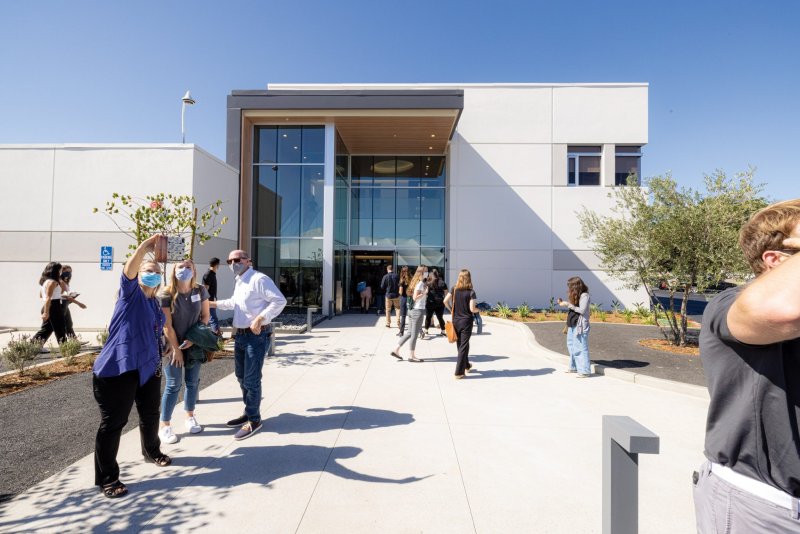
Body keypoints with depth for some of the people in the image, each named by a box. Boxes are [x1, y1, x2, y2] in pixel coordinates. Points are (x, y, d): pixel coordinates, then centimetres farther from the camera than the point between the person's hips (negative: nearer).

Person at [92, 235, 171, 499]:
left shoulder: (155, 303, 14)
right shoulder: (130, 292, -5)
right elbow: (130, 267, -25)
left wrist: (158, 361, 26)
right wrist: (147, 244, -28)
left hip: (148, 368, 8)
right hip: (119, 368, -8)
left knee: (150, 415, 21)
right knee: (113, 423, 1)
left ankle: (152, 451, 43)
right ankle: (107, 478, 14)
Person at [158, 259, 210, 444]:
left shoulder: (201, 291, -7)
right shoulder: (166, 295, -17)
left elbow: (205, 316, -1)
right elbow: (167, 326, -14)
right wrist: (176, 349, -12)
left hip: (194, 344, 3)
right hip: (173, 345, -3)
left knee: (193, 382, 11)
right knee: (173, 385, 0)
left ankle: (190, 417, 30)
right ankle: (165, 426, 15)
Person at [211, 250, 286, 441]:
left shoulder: (259, 279, -17)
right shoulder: (239, 282, 14)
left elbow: (280, 301, -25)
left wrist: (259, 319, -27)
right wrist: (214, 303, 31)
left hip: (256, 336, -10)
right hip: (240, 335, 10)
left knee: (251, 379, -3)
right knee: (241, 376, 18)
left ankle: (254, 420, 13)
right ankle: (249, 412, 35)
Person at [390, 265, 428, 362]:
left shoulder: (415, 282, 13)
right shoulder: (420, 283, -14)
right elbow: (415, 297, -21)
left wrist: (424, 294, 15)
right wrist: (425, 293, -17)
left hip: (412, 310, 9)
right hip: (418, 310, -9)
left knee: (410, 332, 15)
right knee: (414, 334, 0)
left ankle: (396, 350, 16)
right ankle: (411, 356, 10)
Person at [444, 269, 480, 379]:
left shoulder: (454, 289, -1)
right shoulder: (471, 292, -13)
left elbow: (445, 301, -5)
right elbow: (472, 309, -17)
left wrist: (451, 310, 9)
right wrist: (478, 309, 3)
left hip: (455, 320, 4)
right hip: (466, 321, -4)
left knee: (460, 345, 19)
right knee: (463, 346, 3)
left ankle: (466, 365, 38)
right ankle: (459, 372, 3)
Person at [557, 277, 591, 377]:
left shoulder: (584, 295, -11)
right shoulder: (576, 296, 14)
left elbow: (582, 310, -17)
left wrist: (569, 305, -16)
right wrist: (564, 303, 8)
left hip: (580, 325, -10)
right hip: (572, 325, 10)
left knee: (580, 347, -7)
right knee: (571, 346, 17)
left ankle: (585, 370, -1)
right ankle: (574, 367, 29)